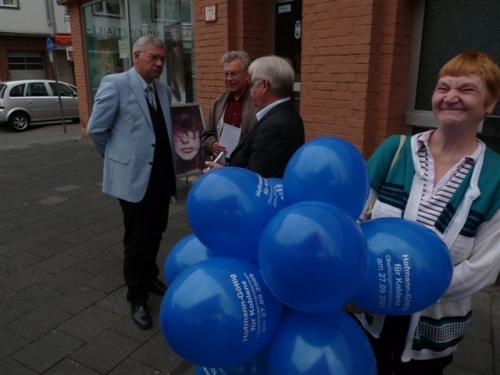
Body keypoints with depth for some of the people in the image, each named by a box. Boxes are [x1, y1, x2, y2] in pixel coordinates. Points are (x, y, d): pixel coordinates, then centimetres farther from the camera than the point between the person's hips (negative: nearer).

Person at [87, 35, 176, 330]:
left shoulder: (164, 91, 10)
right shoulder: (116, 84, -10)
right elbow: (96, 129, -6)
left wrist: (168, 158, 9)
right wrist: (119, 156, 4)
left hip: (162, 175, 6)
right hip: (134, 176, -6)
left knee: (155, 233, 18)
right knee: (137, 239, 5)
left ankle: (149, 277, 41)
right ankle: (137, 297, 22)